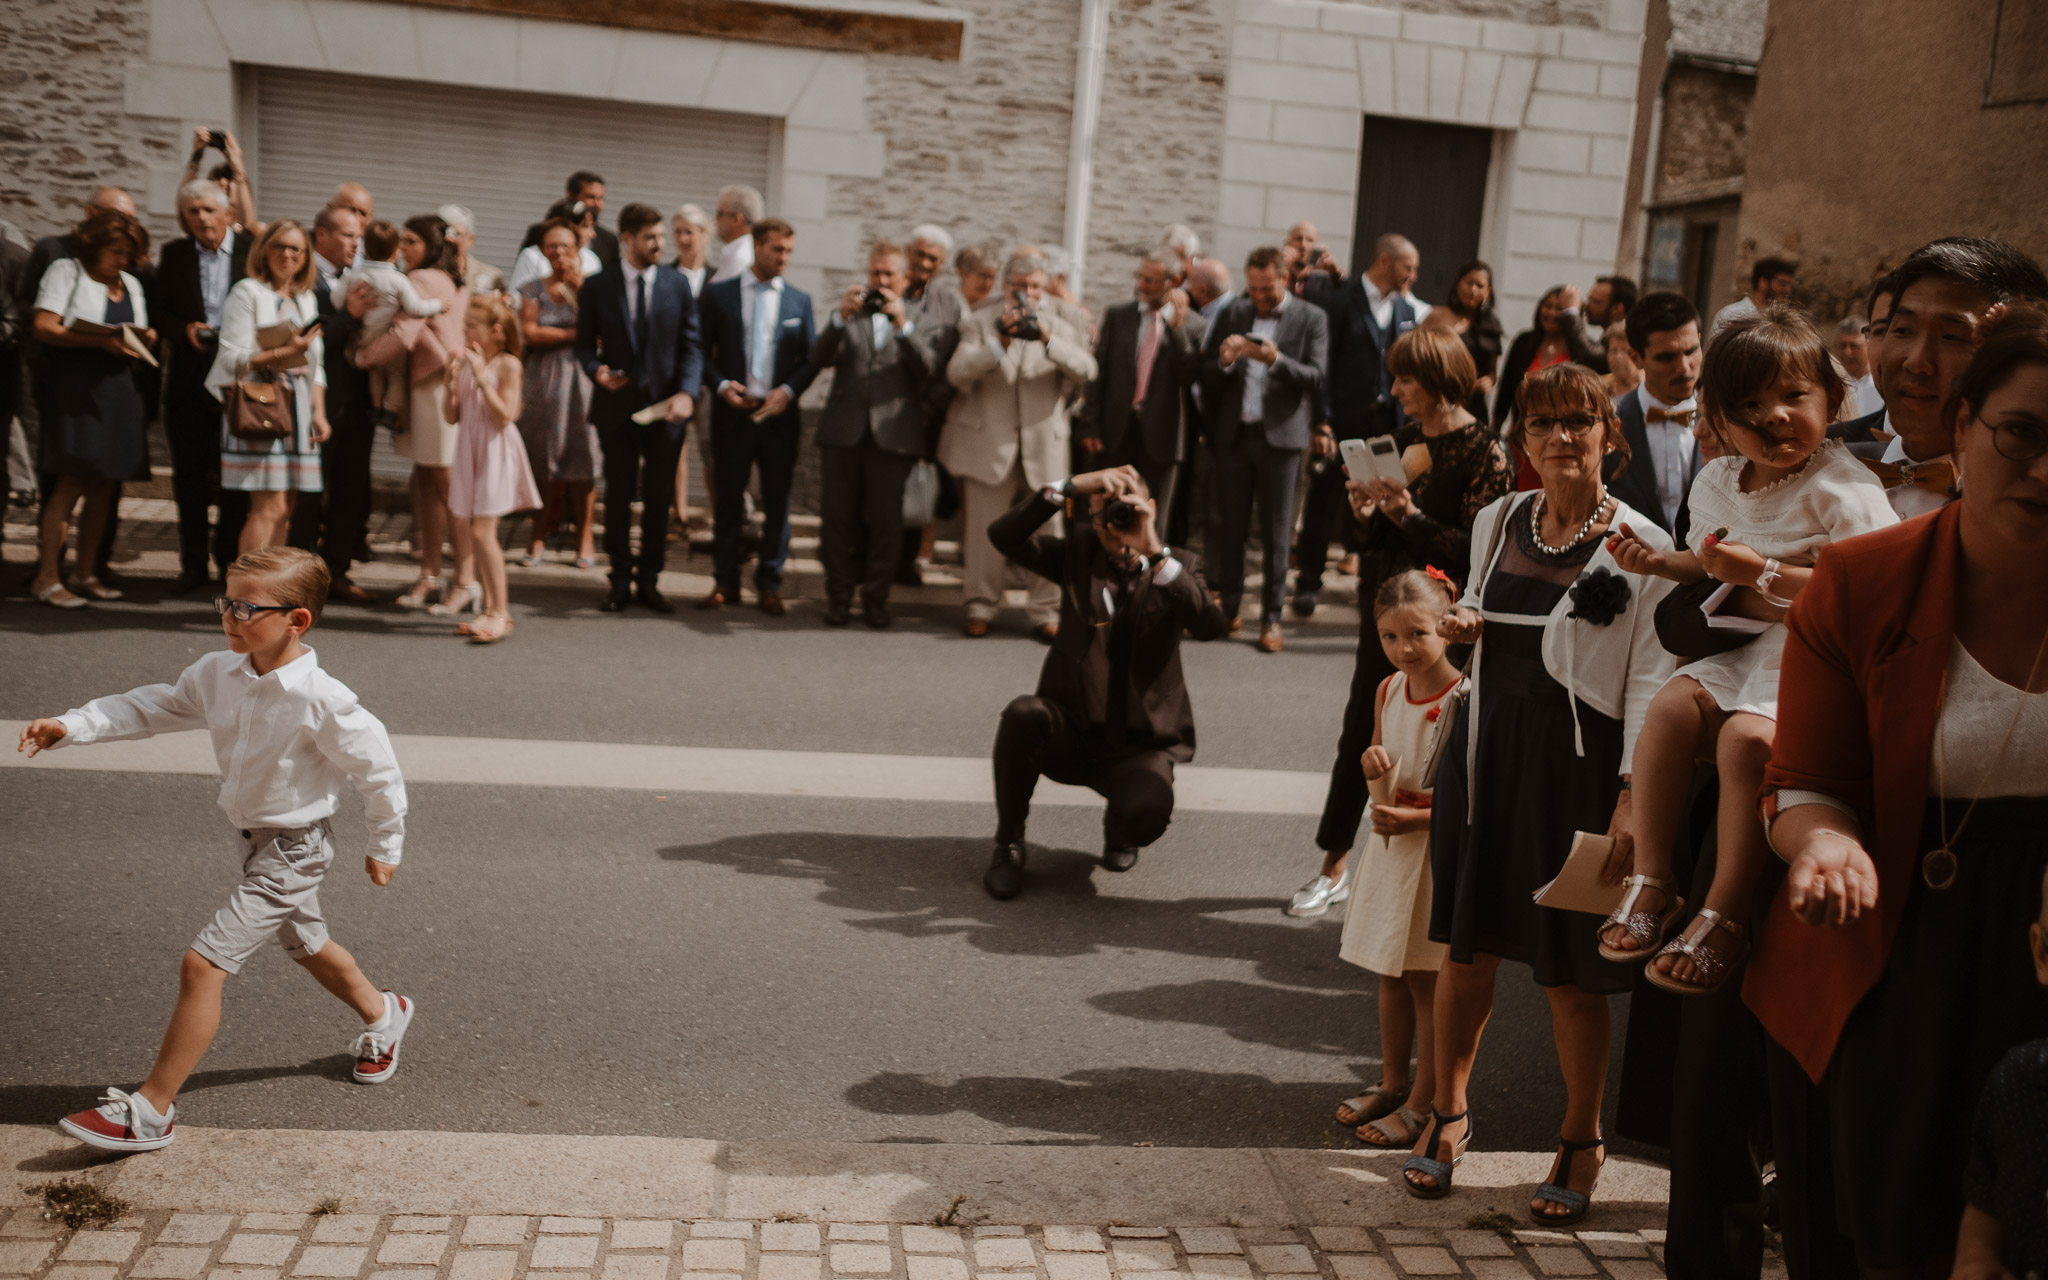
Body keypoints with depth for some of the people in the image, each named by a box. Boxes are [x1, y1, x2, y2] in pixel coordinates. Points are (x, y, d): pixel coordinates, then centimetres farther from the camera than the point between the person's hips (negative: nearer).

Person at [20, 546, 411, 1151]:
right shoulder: (218, 674, -6)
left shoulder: (322, 701, -26)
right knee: (305, 944, 27)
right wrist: (71, 726, -7)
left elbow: (378, 770, -16)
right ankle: (382, 1015, 54)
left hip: (294, 847, -8)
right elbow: (154, 707, 5)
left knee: (203, 963, -14)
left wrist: (385, 846, -5)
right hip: (253, 836, 8)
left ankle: (151, 1111, -4)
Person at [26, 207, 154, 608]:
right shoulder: (65, 272, 2)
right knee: (73, 481, -12)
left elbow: (140, 336, 22)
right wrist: (102, 341, -19)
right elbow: (45, 328, -9)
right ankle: (46, 577, -8)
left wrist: (144, 339, -2)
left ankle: (86, 574, 11)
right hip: (73, 387, -6)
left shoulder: (132, 284, 22)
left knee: (103, 486, 4)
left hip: (118, 390, 6)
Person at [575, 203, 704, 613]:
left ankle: (649, 579, 17)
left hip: (665, 405, 1)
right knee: (618, 495, 6)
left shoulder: (677, 283, 2)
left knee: (659, 496, 6)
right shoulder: (597, 287, 1)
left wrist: (686, 392, -15)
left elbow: (691, 345, 0)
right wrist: (597, 371, -17)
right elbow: (585, 344, 6)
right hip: (617, 405, 0)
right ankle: (620, 579, 17)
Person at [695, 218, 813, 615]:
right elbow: (703, 351, 4)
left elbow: (812, 358, 7)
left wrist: (788, 390, -9)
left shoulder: (799, 300, 9)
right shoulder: (719, 293, 5)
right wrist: (722, 386, -12)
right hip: (733, 413, -1)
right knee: (727, 500, 5)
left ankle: (769, 584, 15)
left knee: (777, 503, 4)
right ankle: (725, 582, 16)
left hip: (780, 414, 1)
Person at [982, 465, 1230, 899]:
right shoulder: (1077, 555, 4)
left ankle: (1119, 829, 9)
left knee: (1148, 811, -33)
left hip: (1138, 745, -1)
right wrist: (1070, 485, -22)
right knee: (1023, 713, -32)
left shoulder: (1179, 568, 1)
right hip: (1068, 733, 2)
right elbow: (1004, 535, -12)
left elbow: (1209, 626, -21)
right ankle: (1009, 844, -8)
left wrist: (1155, 552, -28)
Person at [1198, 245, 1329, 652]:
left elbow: (1316, 377, -8)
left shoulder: (1311, 318, 1)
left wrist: (1277, 361, -23)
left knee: (1275, 533, 1)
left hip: (1280, 436, -2)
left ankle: (1271, 618, 7)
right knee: (1229, 527, 6)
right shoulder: (1233, 313, 8)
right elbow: (1205, 374, 5)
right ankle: (1226, 608, 16)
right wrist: (1224, 361, -17)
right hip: (1234, 434, 3)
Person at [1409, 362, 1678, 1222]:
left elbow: (1651, 680, -10)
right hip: (1487, 743, 4)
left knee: (1570, 967, 3)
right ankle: (1450, 1112, 31)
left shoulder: (1643, 549, -7)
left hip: (1578, 760, -4)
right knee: (1467, 944, 11)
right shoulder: (1496, 522, 9)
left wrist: (1634, 793, -18)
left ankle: (1581, 1142, 24)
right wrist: (1464, 627, 1)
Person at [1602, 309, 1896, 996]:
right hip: (1747, 646, 7)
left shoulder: (1844, 488, -13)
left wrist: (1765, 573, -26)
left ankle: (1724, 916, -20)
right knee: (1670, 707, -17)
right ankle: (1651, 885, -10)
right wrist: (1663, 563, 7)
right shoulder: (1720, 483, 9)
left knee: (1747, 737, -30)